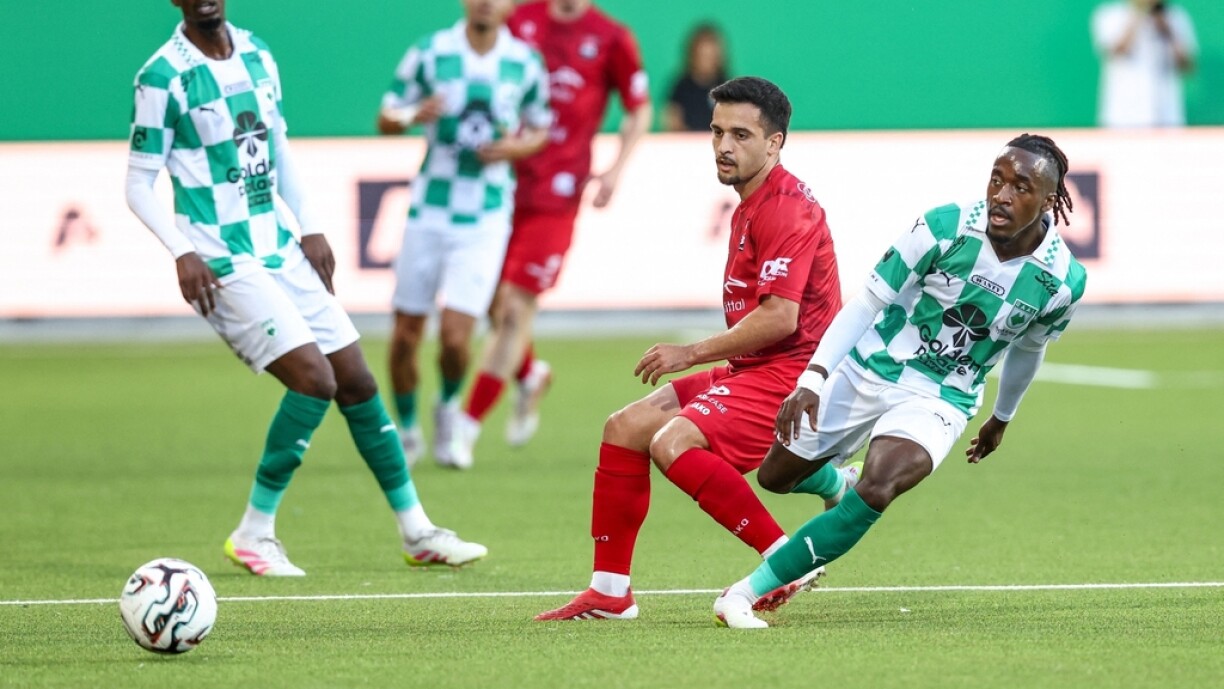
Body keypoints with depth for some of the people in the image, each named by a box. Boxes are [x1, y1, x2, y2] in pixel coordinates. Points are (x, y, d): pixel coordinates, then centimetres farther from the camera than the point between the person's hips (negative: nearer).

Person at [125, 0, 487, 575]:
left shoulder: (256, 54, 8)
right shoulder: (163, 76, -12)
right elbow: (139, 187, -9)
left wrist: (308, 229, 13)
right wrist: (183, 253, -22)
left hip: (281, 248, 7)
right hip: (222, 263, -7)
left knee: (357, 381, 7)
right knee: (314, 378, -19)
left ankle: (416, 532, 18)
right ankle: (254, 534, -7)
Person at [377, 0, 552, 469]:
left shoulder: (525, 64, 0)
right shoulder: (430, 53, -3)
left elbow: (540, 127, 14)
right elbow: (385, 120, 3)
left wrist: (517, 147, -9)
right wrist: (413, 117, -20)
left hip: (485, 218, -1)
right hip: (429, 211, 1)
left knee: (455, 335, -12)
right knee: (406, 333, 2)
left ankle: (449, 410, 20)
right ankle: (406, 432, 26)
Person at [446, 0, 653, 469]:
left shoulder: (611, 39, -2)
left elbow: (639, 110, 9)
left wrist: (617, 169, -4)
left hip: (556, 193, -3)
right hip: (503, 180, 3)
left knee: (516, 308, -7)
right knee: (494, 303, 7)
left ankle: (468, 426, -2)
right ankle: (530, 375, 39)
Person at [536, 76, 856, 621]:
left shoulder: (785, 208, -16)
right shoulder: (749, 206, 16)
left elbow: (779, 317, -23)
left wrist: (692, 354, -15)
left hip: (789, 372, -11)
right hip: (753, 371, 11)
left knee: (673, 442, -26)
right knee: (626, 427, 7)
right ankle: (609, 591, 10)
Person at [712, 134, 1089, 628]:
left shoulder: (1064, 281, -13)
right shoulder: (946, 228, -19)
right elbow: (869, 300, -11)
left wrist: (1002, 419, 25)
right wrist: (813, 378, -21)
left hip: (941, 400, -1)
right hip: (870, 370, 1)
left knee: (876, 492, -29)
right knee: (774, 477, 15)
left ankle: (748, 591, -21)